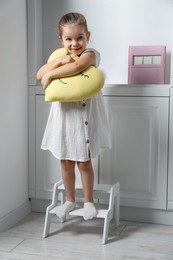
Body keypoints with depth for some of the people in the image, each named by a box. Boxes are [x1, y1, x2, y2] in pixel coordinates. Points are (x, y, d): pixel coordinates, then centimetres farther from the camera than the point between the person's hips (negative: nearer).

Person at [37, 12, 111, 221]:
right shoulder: (60, 56, 7)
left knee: (84, 162, 6)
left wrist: (51, 74, -23)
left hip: (83, 116, -5)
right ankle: (70, 200, 30)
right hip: (63, 117, 5)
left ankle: (88, 201, 24)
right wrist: (59, 60, -19)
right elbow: (39, 75, -6)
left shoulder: (90, 54, -9)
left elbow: (77, 66, -32)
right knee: (66, 163, 13)